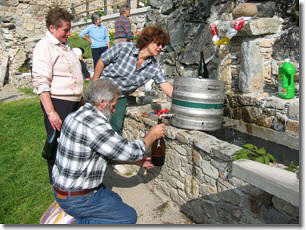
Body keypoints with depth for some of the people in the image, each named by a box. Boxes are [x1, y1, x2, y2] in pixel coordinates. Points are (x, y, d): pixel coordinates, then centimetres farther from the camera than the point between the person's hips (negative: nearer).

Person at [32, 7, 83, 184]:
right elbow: (41, 83, -19)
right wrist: (51, 112, -24)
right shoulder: (44, 47, -11)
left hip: (75, 103, 9)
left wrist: (81, 100, 24)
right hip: (57, 103, -8)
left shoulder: (64, 46, 16)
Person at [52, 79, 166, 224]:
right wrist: (152, 135, -4)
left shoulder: (77, 115, 3)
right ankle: (79, 222, -1)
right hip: (77, 199, -9)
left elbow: (106, 154, 10)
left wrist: (136, 161, 9)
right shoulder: (95, 126, -29)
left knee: (116, 200, 24)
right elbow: (129, 151, -21)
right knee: (129, 217, 1)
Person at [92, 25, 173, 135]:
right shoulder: (124, 48, -23)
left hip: (121, 97, 3)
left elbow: (166, 87, -16)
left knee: (116, 126, 2)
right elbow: (102, 61, -12)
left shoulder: (154, 67, -12)